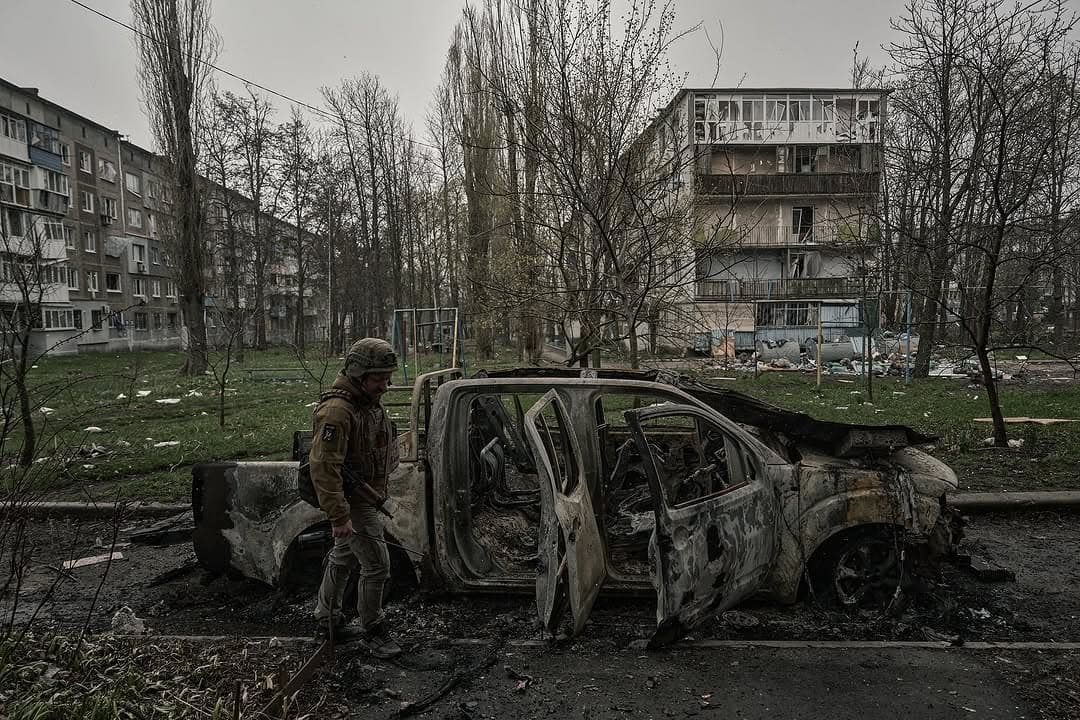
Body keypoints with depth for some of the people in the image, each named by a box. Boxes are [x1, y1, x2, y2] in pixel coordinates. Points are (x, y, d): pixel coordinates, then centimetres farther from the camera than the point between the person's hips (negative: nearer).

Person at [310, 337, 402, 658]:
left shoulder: (369, 402, 5)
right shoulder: (336, 410, -26)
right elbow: (323, 466, -30)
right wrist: (339, 516, -30)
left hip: (365, 494, 10)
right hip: (351, 499, -10)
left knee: (343, 558, 21)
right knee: (377, 564, -5)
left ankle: (328, 620, 38)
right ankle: (372, 631, 13)